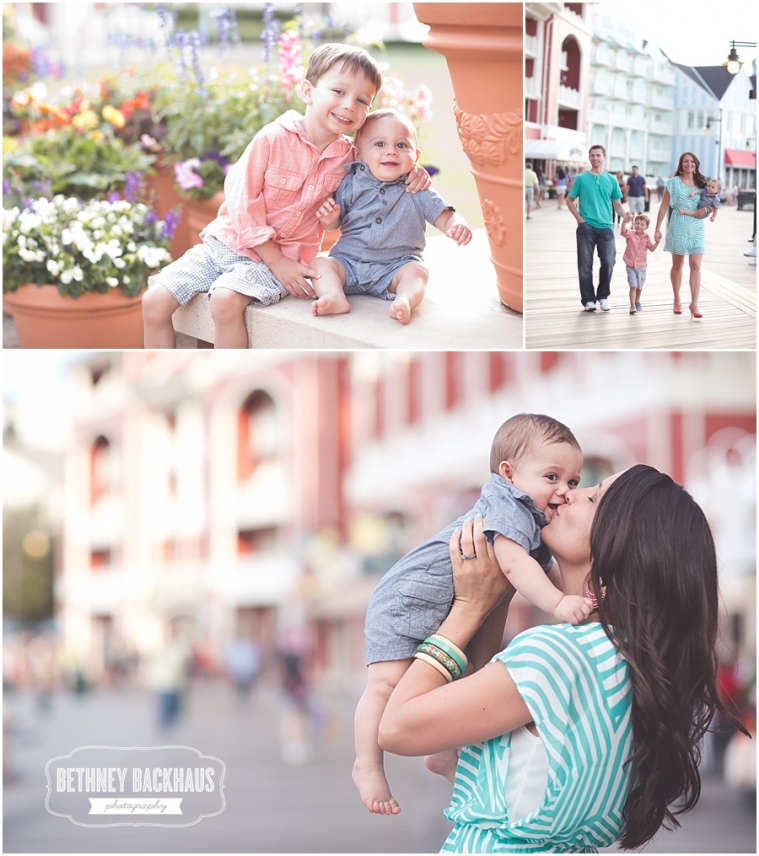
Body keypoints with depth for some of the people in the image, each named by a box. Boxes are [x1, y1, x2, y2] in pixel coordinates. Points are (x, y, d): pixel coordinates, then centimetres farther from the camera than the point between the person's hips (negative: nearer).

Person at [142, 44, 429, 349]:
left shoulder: (349, 157, -3)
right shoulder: (274, 138, -13)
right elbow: (241, 200, -13)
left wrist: (411, 171, -4)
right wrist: (276, 261, -15)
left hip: (281, 257, -1)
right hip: (225, 243, 1)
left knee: (225, 299, -32)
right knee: (155, 301, -12)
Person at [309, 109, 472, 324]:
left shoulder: (418, 192, 1)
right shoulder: (351, 184, 3)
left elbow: (445, 217, -3)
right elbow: (332, 225, 10)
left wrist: (458, 226, -27)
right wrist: (329, 219, -15)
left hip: (395, 267, -1)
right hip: (349, 262, 2)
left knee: (416, 271, -28)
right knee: (319, 264, -20)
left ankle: (404, 301, -53)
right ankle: (335, 297, -44)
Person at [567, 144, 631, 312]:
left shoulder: (611, 180, 10)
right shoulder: (581, 179, 5)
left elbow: (617, 203, 12)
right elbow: (569, 200, 8)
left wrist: (624, 214, -8)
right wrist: (579, 218, -3)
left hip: (606, 227, 1)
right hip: (586, 227, -1)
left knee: (608, 262, -7)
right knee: (585, 264, 0)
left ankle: (603, 296, 10)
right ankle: (588, 299, 8)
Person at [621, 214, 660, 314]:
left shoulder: (647, 237, 0)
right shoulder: (631, 234, -8)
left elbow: (651, 248, 0)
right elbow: (623, 231, -28)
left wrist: (657, 242, -15)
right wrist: (625, 221, -41)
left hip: (641, 266, 3)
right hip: (630, 265, -3)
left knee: (639, 286, 18)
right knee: (633, 286, -13)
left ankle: (637, 302, 41)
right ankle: (632, 306, -13)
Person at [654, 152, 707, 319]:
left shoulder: (701, 183, 9)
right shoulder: (674, 182, -1)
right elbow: (664, 207, -1)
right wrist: (657, 229, -4)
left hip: (697, 228, 2)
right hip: (678, 228, -2)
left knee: (696, 265, -8)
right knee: (677, 265, 9)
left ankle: (694, 304, -11)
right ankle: (677, 300, 24)